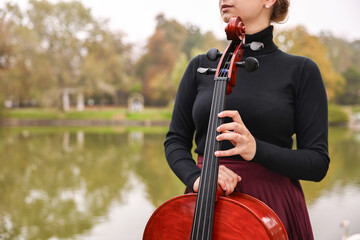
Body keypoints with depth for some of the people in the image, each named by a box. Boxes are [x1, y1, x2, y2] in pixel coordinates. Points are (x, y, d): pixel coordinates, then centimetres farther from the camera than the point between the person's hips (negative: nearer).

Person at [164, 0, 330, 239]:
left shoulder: (301, 70, -3)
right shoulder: (201, 66, 5)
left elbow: (318, 162, -7)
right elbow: (176, 141, 5)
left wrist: (256, 150, -23)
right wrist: (196, 177, -15)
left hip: (273, 203, -2)